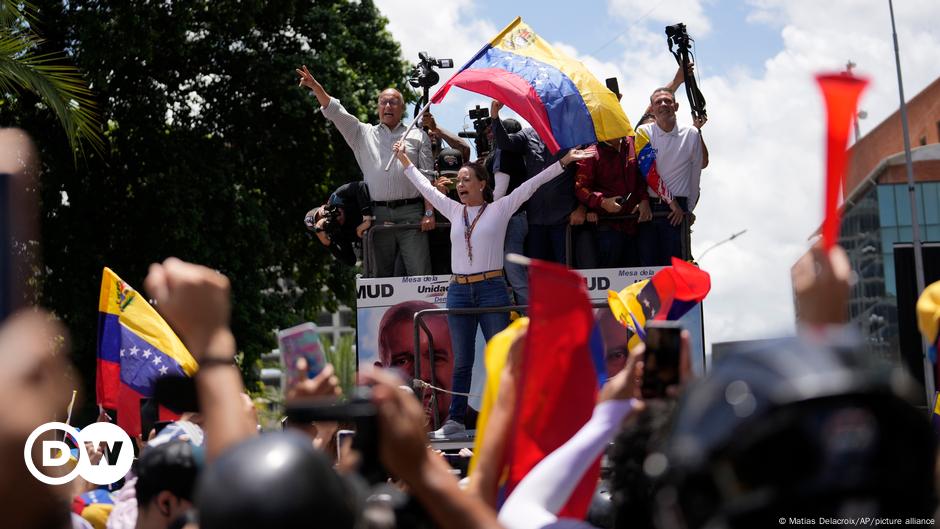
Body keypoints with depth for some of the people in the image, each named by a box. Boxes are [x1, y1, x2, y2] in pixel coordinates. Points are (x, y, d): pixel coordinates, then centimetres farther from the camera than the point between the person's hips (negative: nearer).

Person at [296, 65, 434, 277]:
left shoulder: (418, 136, 14)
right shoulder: (363, 134, 18)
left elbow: (428, 178, 7)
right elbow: (335, 112, 8)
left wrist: (429, 212, -4)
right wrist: (315, 87, -6)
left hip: (411, 213, -2)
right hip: (378, 215, 2)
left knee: (419, 272, -7)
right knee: (380, 274, 5)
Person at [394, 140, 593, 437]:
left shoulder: (499, 209, 3)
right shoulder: (455, 212, 14)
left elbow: (532, 185, -1)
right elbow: (426, 189, 25)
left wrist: (563, 162, -6)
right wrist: (406, 163, 31)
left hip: (492, 290, -4)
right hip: (459, 292, 4)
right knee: (462, 362, 9)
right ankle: (455, 420, 14)